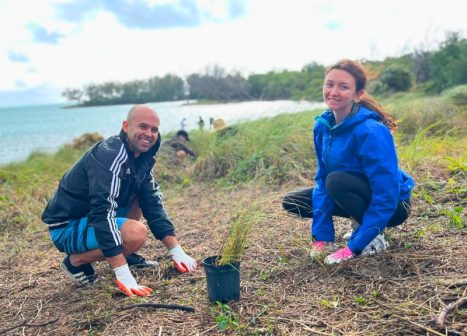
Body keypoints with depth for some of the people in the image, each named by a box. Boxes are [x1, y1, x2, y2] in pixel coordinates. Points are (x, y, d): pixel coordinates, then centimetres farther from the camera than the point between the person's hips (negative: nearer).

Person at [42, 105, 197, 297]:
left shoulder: (141, 158, 2)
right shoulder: (110, 154, -25)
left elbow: (153, 205, 3)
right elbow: (103, 212, -35)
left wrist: (176, 251, -5)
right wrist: (123, 276, -38)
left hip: (90, 218, 9)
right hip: (66, 227, -9)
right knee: (136, 233, -29)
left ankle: (125, 256, 11)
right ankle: (76, 261, -7)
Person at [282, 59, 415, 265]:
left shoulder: (370, 131, -30)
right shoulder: (322, 126, -8)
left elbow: (386, 196, -30)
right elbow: (322, 179, -5)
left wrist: (353, 247, -29)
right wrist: (322, 237, -11)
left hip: (391, 207, -7)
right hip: (362, 193, 7)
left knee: (336, 180, -32)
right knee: (291, 202, 0)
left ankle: (374, 238, -10)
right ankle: (360, 222, 10)